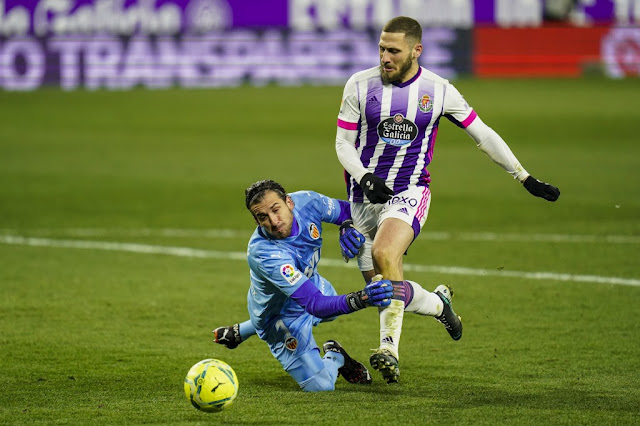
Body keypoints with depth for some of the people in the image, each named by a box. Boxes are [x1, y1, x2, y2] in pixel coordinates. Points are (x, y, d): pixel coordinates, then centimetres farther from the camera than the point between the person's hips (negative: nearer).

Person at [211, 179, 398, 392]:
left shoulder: (307, 201, -27)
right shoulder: (264, 253, -45)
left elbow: (345, 210, -5)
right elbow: (315, 304, -49)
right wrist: (358, 300, -65)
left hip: (309, 283, 7)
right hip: (281, 314, -7)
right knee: (321, 385, -18)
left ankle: (241, 332, 42)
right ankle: (335, 357, 19)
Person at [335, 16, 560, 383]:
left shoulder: (439, 91, -3)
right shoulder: (360, 85, -2)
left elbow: (483, 135, 8)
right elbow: (343, 143, 4)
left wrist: (526, 178, 9)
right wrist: (364, 178, -16)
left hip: (410, 192, -3)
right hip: (365, 194, 3)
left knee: (384, 254, -32)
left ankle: (389, 350, -31)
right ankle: (438, 304, 32)